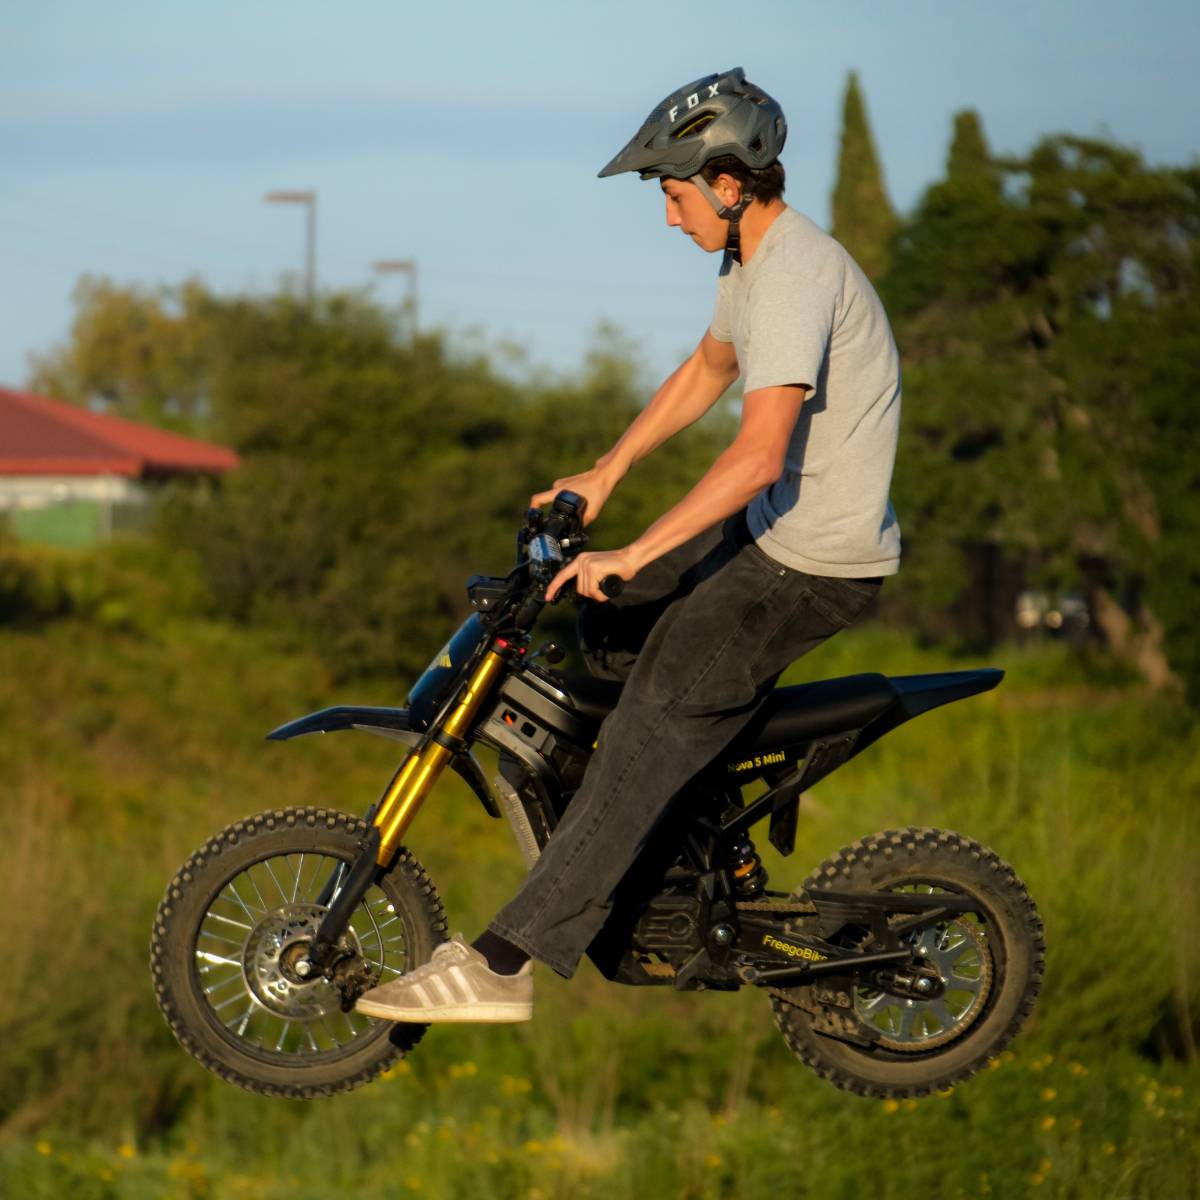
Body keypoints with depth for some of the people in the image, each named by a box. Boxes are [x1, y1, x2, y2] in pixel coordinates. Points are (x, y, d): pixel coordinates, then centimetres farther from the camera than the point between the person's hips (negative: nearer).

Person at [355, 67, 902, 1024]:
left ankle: (506, 963, -20)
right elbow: (705, 373, 28)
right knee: (595, 623, 18)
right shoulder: (755, 258, 11)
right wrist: (604, 475, 21)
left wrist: (633, 556, -30)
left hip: (813, 565, -10)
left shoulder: (793, 274, -23)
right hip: (775, 528, 10)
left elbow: (758, 456, -32)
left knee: (650, 732, -16)